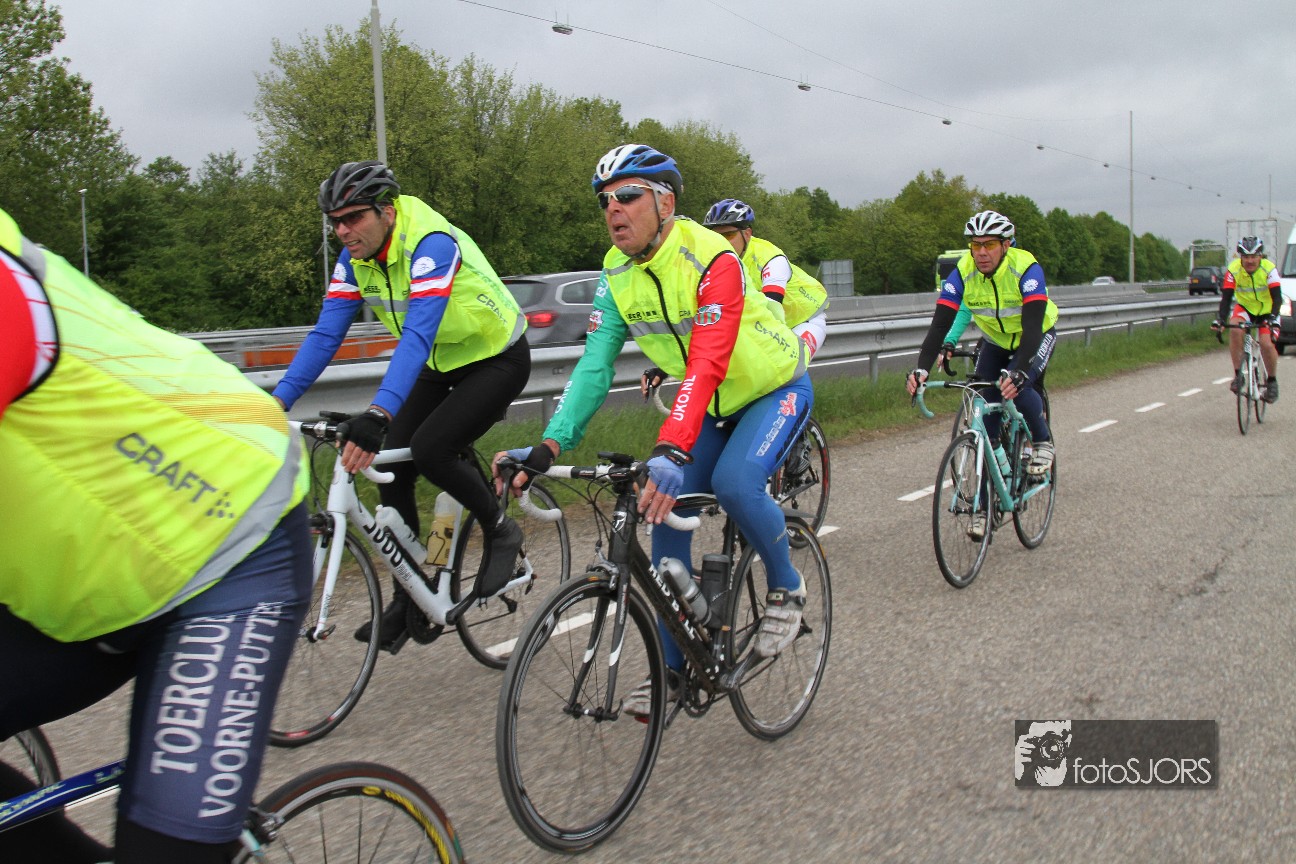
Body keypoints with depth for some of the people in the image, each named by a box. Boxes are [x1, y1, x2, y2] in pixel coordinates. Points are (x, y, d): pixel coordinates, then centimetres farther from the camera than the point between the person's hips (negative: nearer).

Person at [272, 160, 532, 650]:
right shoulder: (356, 258, -8)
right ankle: (408, 600, 8)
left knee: (429, 448, -27)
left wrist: (380, 413, -54)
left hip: (498, 358, -7)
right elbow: (326, 334, -10)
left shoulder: (432, 244, -30)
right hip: (442, 365, 8)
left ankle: (500, 531, 0)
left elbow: (417, 335, -42)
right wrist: (278, 402, -22)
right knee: (391, 468, -5)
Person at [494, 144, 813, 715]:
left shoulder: (712, 259, -30)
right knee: (665, 517, -5)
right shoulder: (617, 273, -9)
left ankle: (786, 589, -2)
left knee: (734, 482, -32)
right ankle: (675, 668, 8)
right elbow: (594, 366, -15)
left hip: (775, 390, -6)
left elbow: (707, 364, -42)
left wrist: (672, 450, -56)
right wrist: (550, 446, -29)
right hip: (714, 407, 7)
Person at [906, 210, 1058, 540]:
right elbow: (940, 324, -29)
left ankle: (1042, 441, 1)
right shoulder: (963, 273, -23)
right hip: (995, 342, 3)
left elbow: (1033, 325, -41)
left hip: (1037, 337, -3)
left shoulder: (1026, 268, -32)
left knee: (1016, 389, -31)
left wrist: (1018, 371, -57)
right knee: (986, 415, -7)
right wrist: (921, 368, -45)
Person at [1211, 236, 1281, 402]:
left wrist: (1273, 317, -47)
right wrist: (1220, 319, -39)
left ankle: (1272, 381, 5)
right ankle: (1238, 374, -20)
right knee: (1235, 329, -30)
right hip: (1244, 307, 1)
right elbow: (1226, 297, -23)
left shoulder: (1269, 268, -25)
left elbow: (1277, 297, -30)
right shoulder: (1233, 269, -20)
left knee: (1267, 344, -21)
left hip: (1266, 310, -1)